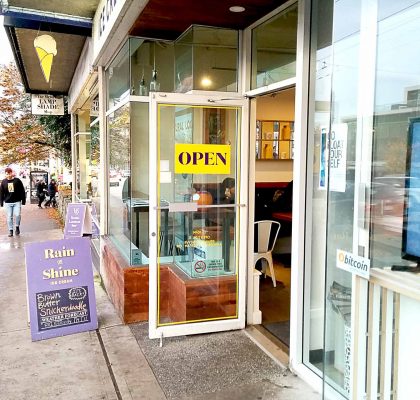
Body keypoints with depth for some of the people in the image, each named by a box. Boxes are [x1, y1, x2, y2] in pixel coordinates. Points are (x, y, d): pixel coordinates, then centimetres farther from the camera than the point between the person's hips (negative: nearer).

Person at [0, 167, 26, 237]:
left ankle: (17, 227, 11)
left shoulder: (17, 180, -3)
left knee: (17, 215, -13)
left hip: (17, 202, -2)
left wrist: (23, 201, -3)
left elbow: (22, 191, -1)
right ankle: (10, 230, 15)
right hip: (8, 202, 2)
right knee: (9, 217, 5)